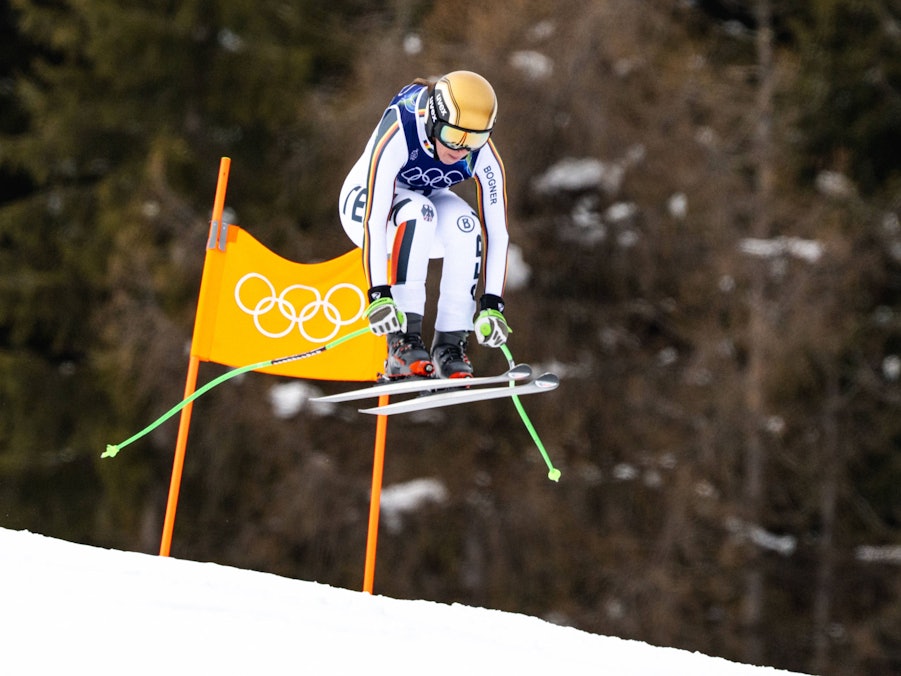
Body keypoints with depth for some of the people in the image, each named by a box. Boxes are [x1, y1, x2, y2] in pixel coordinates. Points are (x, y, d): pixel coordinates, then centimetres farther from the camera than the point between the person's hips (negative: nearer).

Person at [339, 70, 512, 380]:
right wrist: (379, 294, -46)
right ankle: (403, 343, -35)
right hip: (366, 203, -3)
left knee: (465, 224, -31)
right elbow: (374, 218, -40)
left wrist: (492, 305, -29)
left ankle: (450, 343, -22)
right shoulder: (398, 134, -36)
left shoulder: (483, 156, -24)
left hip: (428, 200, 4)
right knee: (417, 212, -37)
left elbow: (496, 230, -22)